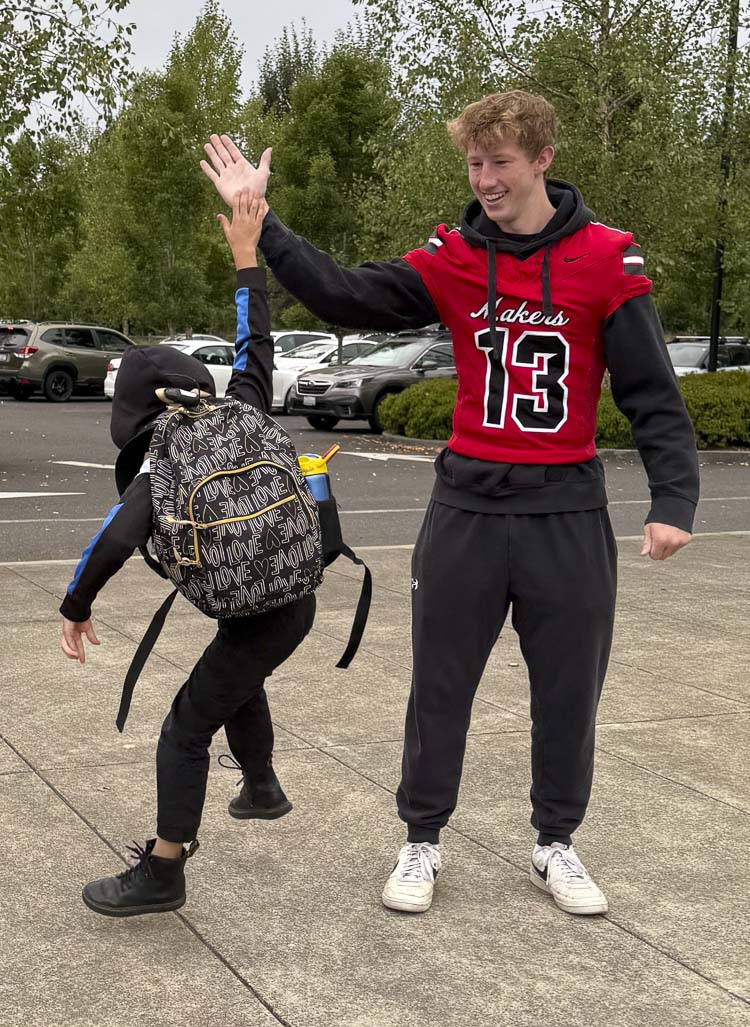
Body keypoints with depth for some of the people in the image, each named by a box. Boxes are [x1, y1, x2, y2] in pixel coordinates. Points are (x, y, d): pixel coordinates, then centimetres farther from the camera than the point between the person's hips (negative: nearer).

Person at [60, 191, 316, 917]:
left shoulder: (160, 469, -11)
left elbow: (116, 542, -25)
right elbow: (255, 347, 14)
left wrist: (75, 608, -11)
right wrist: (246, 254, 19)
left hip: (259, 614, -7)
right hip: (293, 599, 7)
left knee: (185, 729, -1)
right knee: (239, 685, 34)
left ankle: (161, 874, 0)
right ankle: (262, 788, 53)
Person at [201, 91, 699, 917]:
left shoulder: (605, 260, -5)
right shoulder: (450, 260, 1)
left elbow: (652, 392, -5)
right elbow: (343, 298, -7)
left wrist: (673, 498, -15)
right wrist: (259, 221, -13)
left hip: (568, 514, -1)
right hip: (467, 508, 1)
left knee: (568, 693, 10)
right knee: (440, 686, 9)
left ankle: (555, 845, 31)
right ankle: (421, 843, 27)